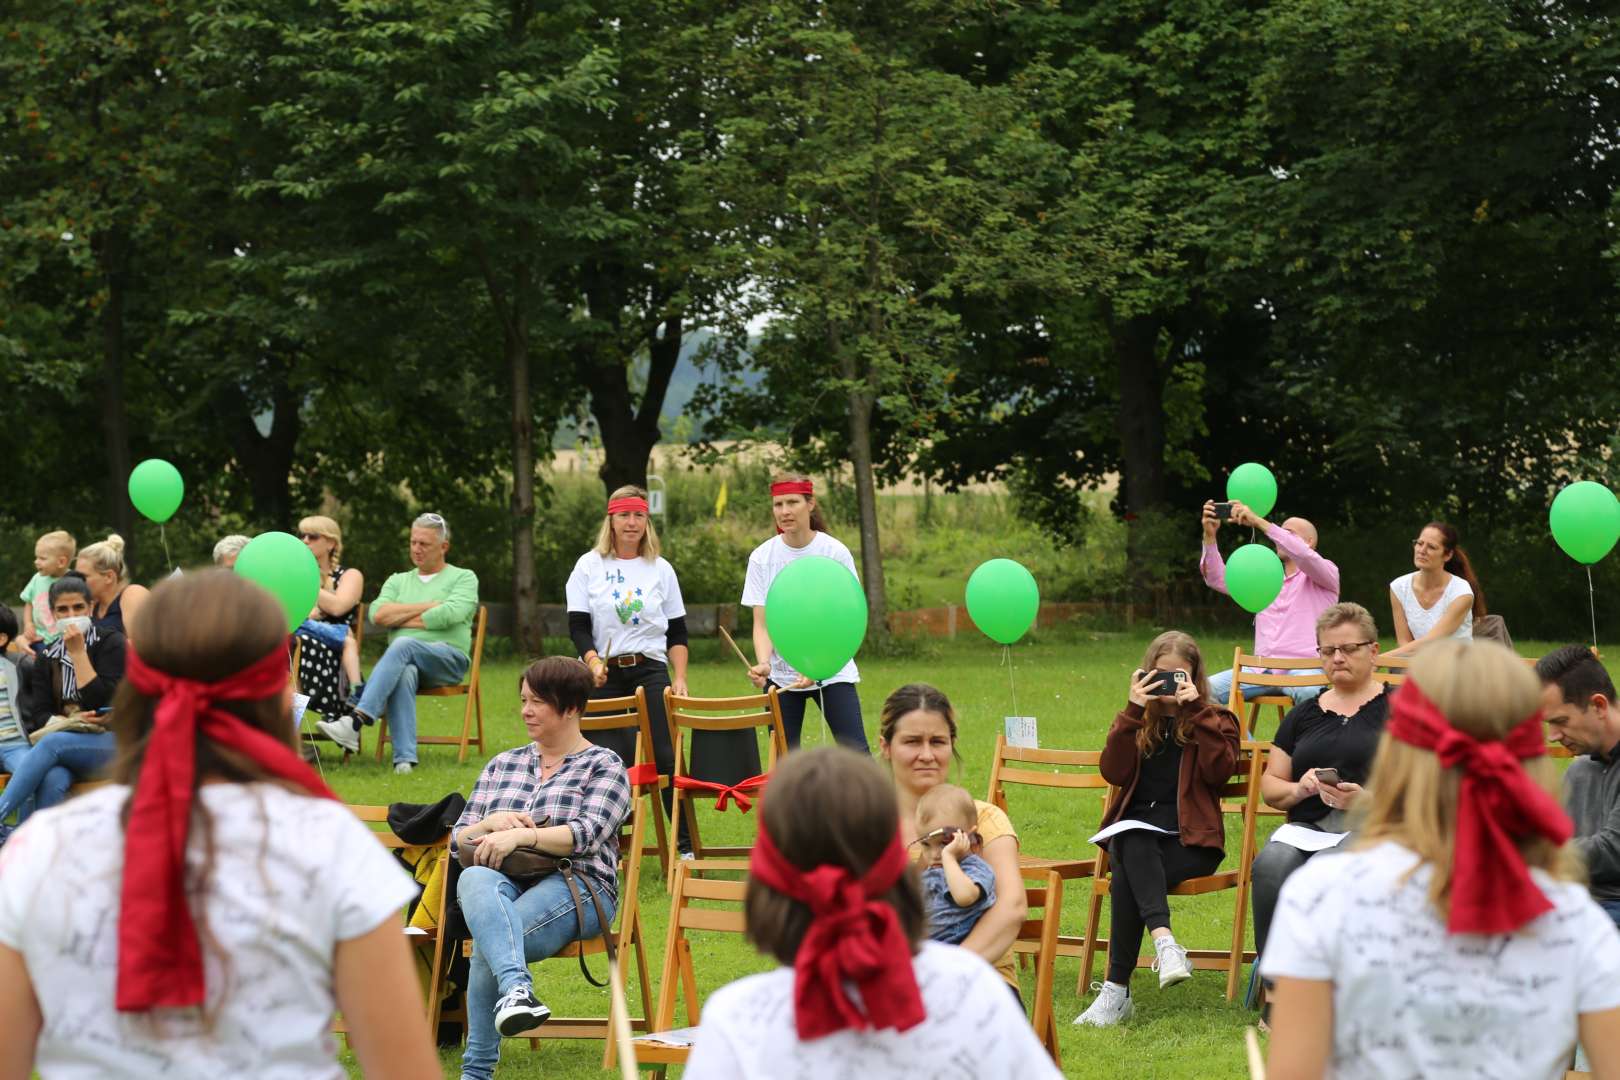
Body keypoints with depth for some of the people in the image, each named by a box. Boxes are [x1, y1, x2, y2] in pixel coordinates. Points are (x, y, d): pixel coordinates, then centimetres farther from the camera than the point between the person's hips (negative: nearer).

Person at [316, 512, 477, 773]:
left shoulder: (463, 578, 13)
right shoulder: (398, 581, 25)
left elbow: (450, 614, -8)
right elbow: (378, 614, 5)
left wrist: (401, 619, 0)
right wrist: (425, 607, -1)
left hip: (449, 659, -3)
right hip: (404, 662, 3)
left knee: (404, 645, -36)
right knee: (404, 674, -37)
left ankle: (355, 720, -48)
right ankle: (404, 759, -45)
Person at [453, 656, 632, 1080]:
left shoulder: (604, 766, 11)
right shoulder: (502, 765, 26)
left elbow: (587, 835, -7)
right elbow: (459, 841, 21)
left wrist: (521, 835, -21)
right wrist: (490, 824, -2)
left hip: (575, 885, -3)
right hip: (504, 882, 3)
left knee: (489, 942, -37)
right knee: (476, 880, -41)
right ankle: (516, 987, -63)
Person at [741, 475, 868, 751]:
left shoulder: (835, 552, -6)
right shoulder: (762, 557, -2)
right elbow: (761, 623, -3)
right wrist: (763, 663, -23)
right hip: (781, 674, 2)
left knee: (856, 754, -10)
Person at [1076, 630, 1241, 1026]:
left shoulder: (1215, 721, 11)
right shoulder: (1137, 723, 17)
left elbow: (1219, 771, -12)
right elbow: (1113, 772, -3)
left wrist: (1196, 711, -13)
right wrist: (1133, 711, -9)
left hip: (1190, 839, -2)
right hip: (1135, 831, 2)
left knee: (1127, 880, -33)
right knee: (1136, 851, -38)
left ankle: (1117, 990, -35)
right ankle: (1164, 941, -55)